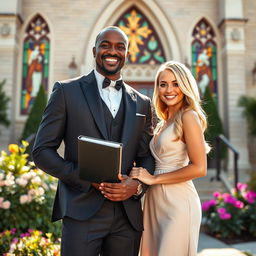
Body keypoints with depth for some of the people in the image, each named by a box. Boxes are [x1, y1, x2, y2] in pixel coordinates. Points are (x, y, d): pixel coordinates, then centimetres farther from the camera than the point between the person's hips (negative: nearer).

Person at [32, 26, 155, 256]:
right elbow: (42, 151, -3)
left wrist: (137, 185, -8)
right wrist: (91, 180, -13)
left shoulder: (142, 103, 11)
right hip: (83, 212, -3)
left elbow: (147, 157, 13)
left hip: (128, 216, 4)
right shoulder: (66, 91, 0)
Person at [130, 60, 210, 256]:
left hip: (178, 202, -8)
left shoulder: (188, 116, -9)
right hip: (155, 202, 8)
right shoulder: (164, 122, 15)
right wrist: (141, 174, 2)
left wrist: (154, 179, -12)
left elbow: (199, 168, -17)